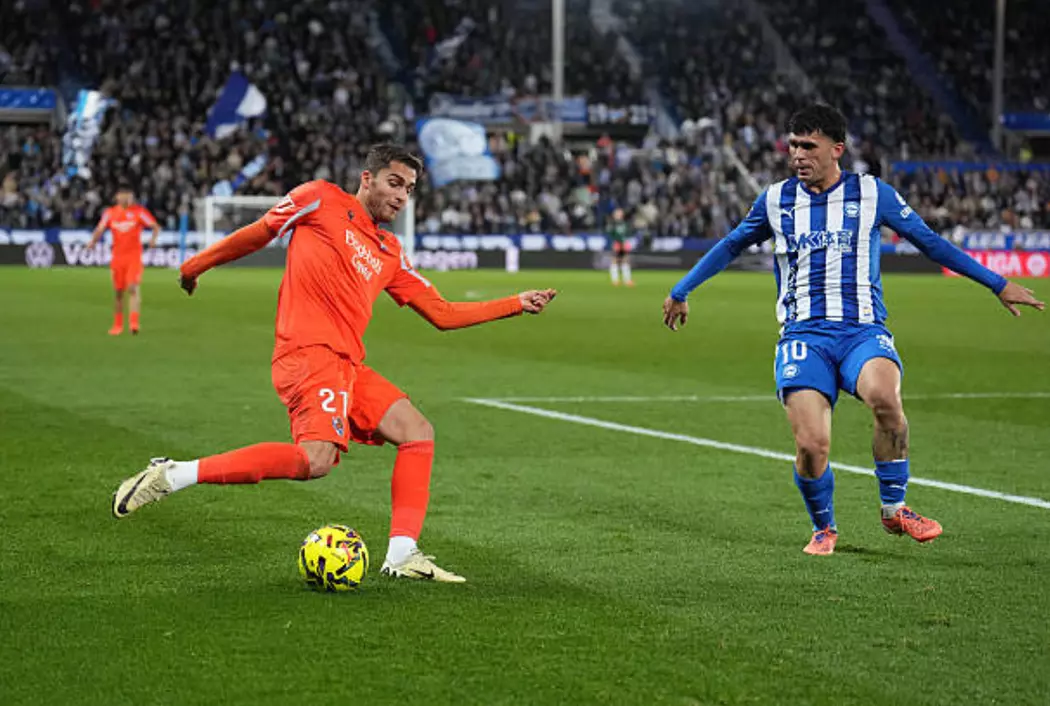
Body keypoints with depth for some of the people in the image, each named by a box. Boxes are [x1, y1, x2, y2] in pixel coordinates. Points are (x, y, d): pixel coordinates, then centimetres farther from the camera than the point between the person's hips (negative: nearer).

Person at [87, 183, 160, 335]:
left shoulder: (139, 211, -2)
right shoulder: (110, 212, 6)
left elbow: (156, 226, -2)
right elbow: (100, 229, 5)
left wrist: (153, 239, -22)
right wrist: (93, 241, -15)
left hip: (134, 255, -3)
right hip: (117, 256, 3)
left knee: (134, 288, -17)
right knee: (118, 292, 8)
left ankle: (134, 323, -22)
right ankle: (117, 325, 20)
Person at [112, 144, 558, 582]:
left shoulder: (389, 253, 23)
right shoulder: (321, 200, 5)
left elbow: (442, 314, 23)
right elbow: (259, 233, 13)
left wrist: (517, 305, 19)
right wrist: (196, 265, 17)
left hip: (347, 365, 9)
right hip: (310, 353, -9)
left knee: (417, 433, 2)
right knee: (316, 459, -27)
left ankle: (402, 555, 0)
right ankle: (172, 476, -23)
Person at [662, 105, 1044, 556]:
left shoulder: (872, 193, 7)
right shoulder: (775, 200, 12)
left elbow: (929, 242, 14)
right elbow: (731, 247, 27)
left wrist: (998, 285, 15)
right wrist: (681, 291, 33)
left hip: (863, 331, -1)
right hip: (803, 336, 1)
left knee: (884, 396, -35)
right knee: (811, 445, -19)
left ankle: (894, 509, -12)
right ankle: (823, 528, 13)